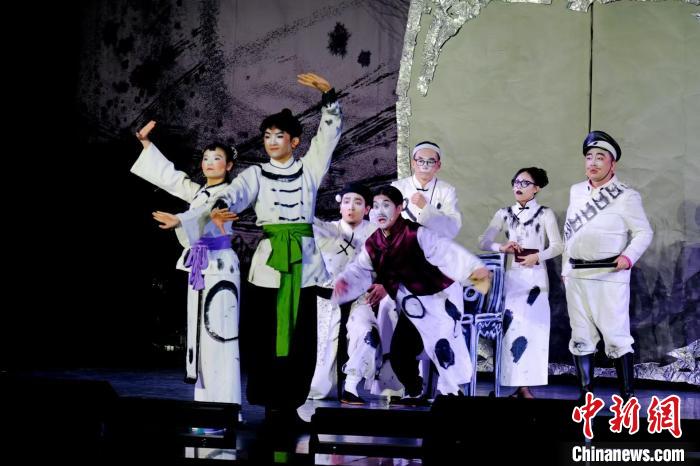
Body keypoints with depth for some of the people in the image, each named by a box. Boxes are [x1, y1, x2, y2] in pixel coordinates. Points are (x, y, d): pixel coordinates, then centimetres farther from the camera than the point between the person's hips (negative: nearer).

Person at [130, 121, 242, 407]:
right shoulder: (198, 192, 17)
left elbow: (202, 223, -24)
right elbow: (167, 174, 23)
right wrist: (146, 143, 22)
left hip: (220, 267, -9)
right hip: (200, 268, 9)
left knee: (219, 337, -13)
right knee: (200, 335, 9)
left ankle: (226, 408, -13)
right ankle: (206, 405, 14)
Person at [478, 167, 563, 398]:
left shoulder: (545, 214, 3)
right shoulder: (504, 214, 10)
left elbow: (558, 246, -5)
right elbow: (483, 242, 4)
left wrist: (537, 256, -21)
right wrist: (502, 247, -14)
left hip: (536, 277, -2)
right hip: (512, 275, 3)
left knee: (532, 328, -8)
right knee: (512, 327, -4)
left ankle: (525, 386, -6)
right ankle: (519, 386, 0)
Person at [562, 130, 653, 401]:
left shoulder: (626, 196, -4)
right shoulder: (576, 191, 13)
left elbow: (643, 232, -3)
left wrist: (629, 256, -19)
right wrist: (565, 268, 17)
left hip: (610, 276, -5)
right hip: (577, 276, 6)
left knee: (616, 337, -6)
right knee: (581, 337, 7)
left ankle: (628, 396, 1)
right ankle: (586, 394, 14)